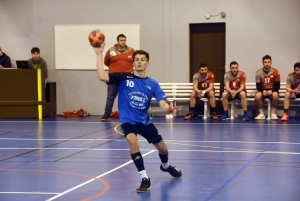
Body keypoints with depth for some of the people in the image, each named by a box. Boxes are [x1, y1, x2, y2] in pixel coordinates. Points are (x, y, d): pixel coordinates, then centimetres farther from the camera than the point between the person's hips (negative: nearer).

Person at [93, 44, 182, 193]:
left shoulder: (152, 84, -3)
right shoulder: (124, 78, -10)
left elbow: (162, 102, -12)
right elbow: (102, 77, -22)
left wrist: (168, 108, -36)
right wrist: (99, 55, -28)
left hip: (145, 121, 3)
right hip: (128, 120, -3)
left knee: (162, 148, 11)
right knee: (132, 140, -32)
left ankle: (166, 166, 51)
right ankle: (145, 178, -21)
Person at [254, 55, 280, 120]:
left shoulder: (276, 72, -10)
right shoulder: (259, 73, -8)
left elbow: (277, 86, -8)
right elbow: (258, 86, -5)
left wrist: (271, 91, -26)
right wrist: (263, 91, -26)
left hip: (272, 91, -1)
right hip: (262, 91, 1)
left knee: (275, 95, -35)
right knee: (257, 96, -32)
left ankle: (273, 113, -20)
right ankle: (261, 114, -18)